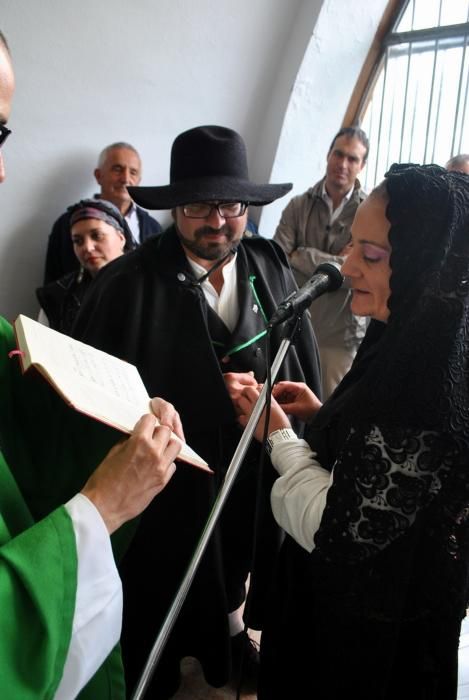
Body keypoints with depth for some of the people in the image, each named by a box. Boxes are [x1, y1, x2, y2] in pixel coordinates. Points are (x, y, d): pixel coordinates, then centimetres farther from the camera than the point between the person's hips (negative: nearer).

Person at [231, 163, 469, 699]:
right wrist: (324, 414, 0)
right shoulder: (409, 347, -4)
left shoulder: (424, 378, -33)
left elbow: (338, 531, -27)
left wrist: (280, 435, -15)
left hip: (361, 637, -8)